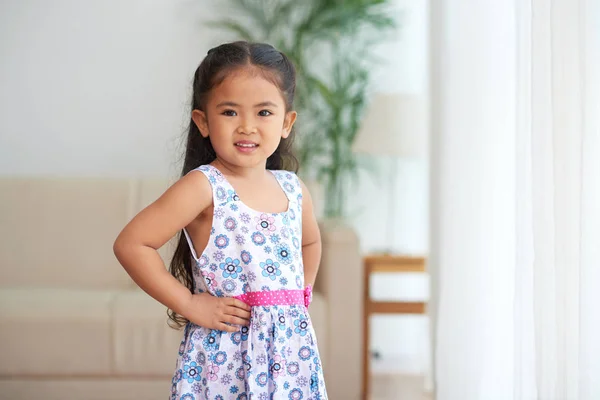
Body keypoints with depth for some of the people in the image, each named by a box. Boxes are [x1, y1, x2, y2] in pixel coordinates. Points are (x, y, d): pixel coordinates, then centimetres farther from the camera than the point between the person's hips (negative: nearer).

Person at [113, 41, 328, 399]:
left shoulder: (293, 189, 8)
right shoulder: (203, 187, -11)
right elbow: (131, 245, -16)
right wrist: (189, 305, -13)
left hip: (291, 350, 5)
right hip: (225, 354, -5)